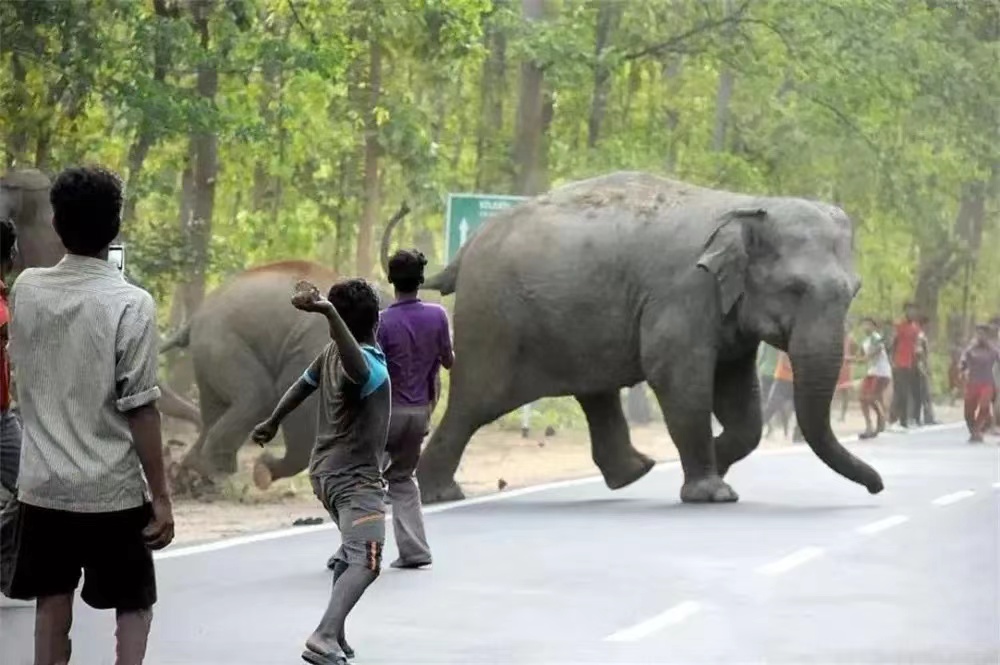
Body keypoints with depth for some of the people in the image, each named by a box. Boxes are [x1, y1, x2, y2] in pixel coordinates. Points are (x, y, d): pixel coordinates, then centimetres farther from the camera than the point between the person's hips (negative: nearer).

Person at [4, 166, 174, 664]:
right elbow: (139, 409, -14)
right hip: (113, 491, -4)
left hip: (43, 485, 4)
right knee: (134, 607, 10)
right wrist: (161, 497, -8)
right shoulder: (130, 304, -13)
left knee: (52, 606, 11)